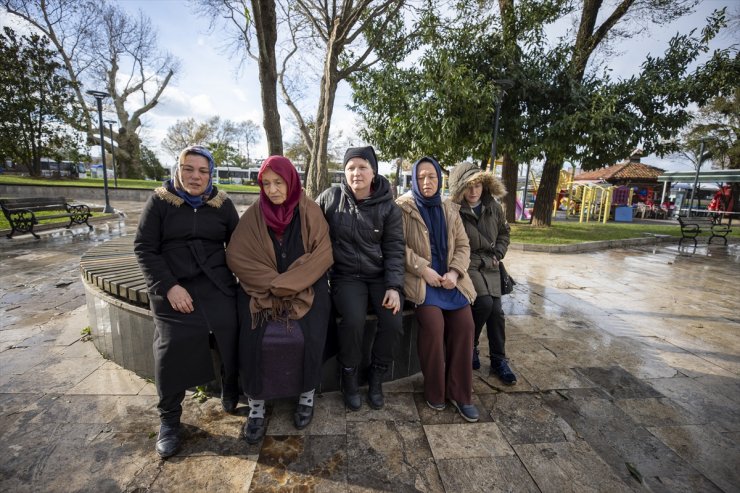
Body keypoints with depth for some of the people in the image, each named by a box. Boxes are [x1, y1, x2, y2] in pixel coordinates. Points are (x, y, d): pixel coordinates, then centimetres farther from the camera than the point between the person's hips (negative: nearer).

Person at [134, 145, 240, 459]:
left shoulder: (222, 203, 8)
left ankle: (231, 394, 15)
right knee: (172, 348, -8)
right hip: (172, 289, -1)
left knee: (232, 336, -10)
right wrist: (169, 286, -11)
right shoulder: (160, 201, 3)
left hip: (217, 285, 2)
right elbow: (144, 248, -1)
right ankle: (169, 419, 14)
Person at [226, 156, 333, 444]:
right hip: (260, 289, 1)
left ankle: (307, 396, 5)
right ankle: (256, 406, 1)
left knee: (308, 337, -21)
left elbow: (322, 255, -9)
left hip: (307, 288, -1)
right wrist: (272, 284, -14)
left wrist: (286, 285, -15)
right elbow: (236, 256, -4)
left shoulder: (310, 211, -3)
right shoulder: (254, 215, 1)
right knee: (254, 339, -20)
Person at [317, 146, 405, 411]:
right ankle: (349, 376, 4)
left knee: (393, 321, -19)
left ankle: (376, 376, 10)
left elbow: (394, 249, 0)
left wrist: (394, 286, -11)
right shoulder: (330, 197, -1)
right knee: (353, 320, -27)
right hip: (346, 275, -1)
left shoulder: (388, 207, 0)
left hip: (380, 275, 2)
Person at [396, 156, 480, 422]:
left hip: (449, 278, 5)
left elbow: (463, 246, 11)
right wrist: (423, 269, -16)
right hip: (419, 278, -4)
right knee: (433, 324, -24)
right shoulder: (403, 207, 0)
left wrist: (454, 272, -7)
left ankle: (459, 392, 4)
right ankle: (434, 390, 0)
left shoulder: (450, 210, 15)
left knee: (464, 324, -14)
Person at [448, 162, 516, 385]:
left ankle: (499, 361, 19)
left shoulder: (494, 207, 3)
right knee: (484, 303, -23)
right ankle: (469, 346, 4)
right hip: (466, 266, -5)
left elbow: (504, 232, 19)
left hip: (490, 267, 6)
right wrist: (477, 260, -12)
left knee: (496, 311, 1)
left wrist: (498, 254, 6)